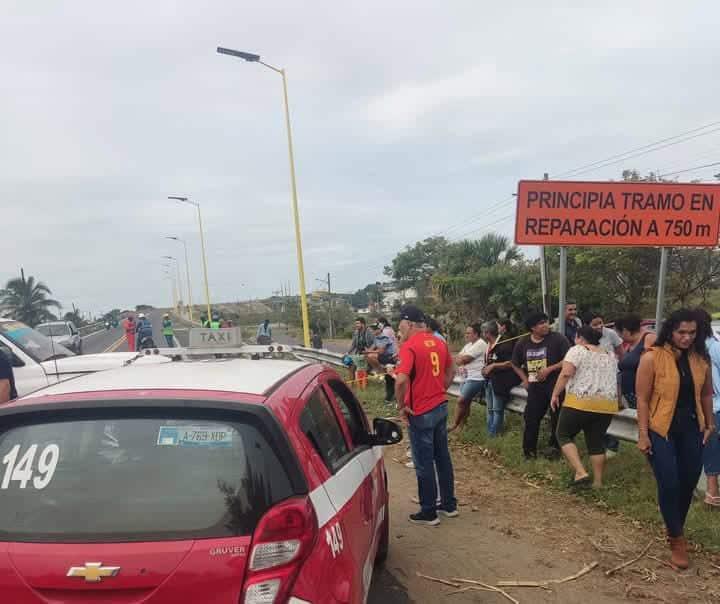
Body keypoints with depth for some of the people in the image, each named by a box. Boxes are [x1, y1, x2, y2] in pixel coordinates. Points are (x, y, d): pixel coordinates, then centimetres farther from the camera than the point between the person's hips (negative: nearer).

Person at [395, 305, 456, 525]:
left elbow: (401, 380, -30)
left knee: (424, 463, 5)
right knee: (443, 457, 18)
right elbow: (451, 371, 16)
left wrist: (402, 406, -16)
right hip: (441, 407, 8)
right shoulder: (439, 342, 5)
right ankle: (449, 504, 31)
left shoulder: (410, 346, -19)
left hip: (421, 413, -7)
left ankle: (428, 513, 17)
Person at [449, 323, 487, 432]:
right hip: (467, 378, 9)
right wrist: (460, 367, -10)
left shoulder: (480, 344, -13)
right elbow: (459, 360, 10)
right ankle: (461, 425, 17)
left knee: (461, 401, -11)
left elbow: (464, 359, -19)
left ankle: (454, 425, 0)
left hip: (476, 379, -9)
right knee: (465, 403, 11)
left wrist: (459, 358, 1)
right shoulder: (468, 345, 17)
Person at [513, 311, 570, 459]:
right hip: (535, 387, 4)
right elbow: (516, 365, 20)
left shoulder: (558, 339, -9)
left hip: (556, 385, -4)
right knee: (531, 418, 4)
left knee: (557, 418, 3)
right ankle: (529, 451, 16)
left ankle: (555, 446, 23)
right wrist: (525, 379, 9)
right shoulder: (522, 344, 5)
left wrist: (549, 369, -18)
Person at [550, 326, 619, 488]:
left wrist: (555, 395, -8)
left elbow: (566, 373, -14)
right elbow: (615, 379, 27)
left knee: (564, 435, 6)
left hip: (580, 403, -6)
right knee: (596, 442, 14)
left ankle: (581, 473, -6)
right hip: (607, 405, 6)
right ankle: (598, 482, 15)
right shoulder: (610, 355, 18)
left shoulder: (577, 350, -2)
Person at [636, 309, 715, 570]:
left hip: (691, 429, 5)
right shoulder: (652, 358, -13)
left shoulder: (700, 358, 1)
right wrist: (643, 434, -14)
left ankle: (675, 530, 34)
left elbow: (706, 394, 14)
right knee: (669, 485, -3)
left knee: (688, 483, 12)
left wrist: (710, 424, 15)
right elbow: (642, 398, -12)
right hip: (661, 430, -5)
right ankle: (677, 540, 15)